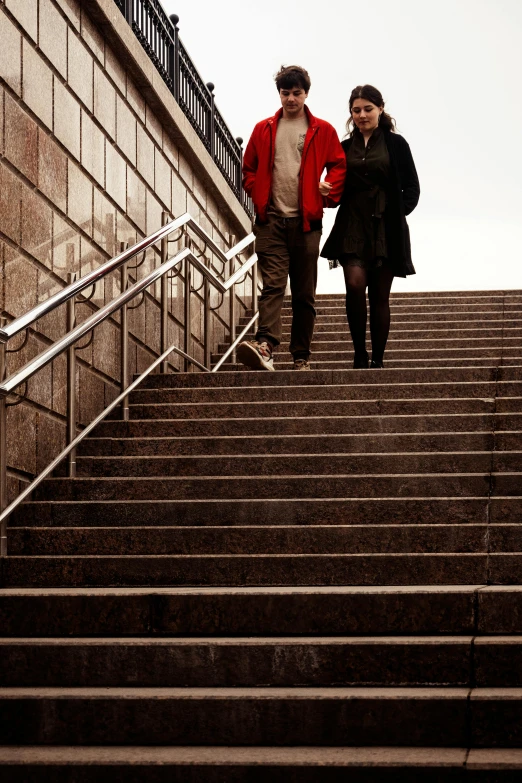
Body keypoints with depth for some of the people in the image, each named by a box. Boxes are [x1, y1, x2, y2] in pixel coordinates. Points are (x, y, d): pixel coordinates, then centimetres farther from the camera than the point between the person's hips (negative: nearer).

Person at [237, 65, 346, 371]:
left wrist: (327, 194, -5)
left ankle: (302, 356, 8)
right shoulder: (264, 130, 12)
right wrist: (258, 197, 2)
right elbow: (249, 169, 16)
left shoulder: (323, 131, 7)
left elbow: (339, 166, 8)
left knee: (304, 294, 4)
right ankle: (266, 345, -27)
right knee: (273, 284, -14)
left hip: (306, 221, 0)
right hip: (271, 220, 0)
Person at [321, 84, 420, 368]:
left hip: (386, 229, -1)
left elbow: (412, 188, 6)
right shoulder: (344, 148, 12)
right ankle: (359, 353, -7)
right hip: (353, 228, 1)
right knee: (355, 284, -19)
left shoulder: (395, 144, 6)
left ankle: (377, 360, 8)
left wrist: (396, 214, -5)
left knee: (380, 295, 1)